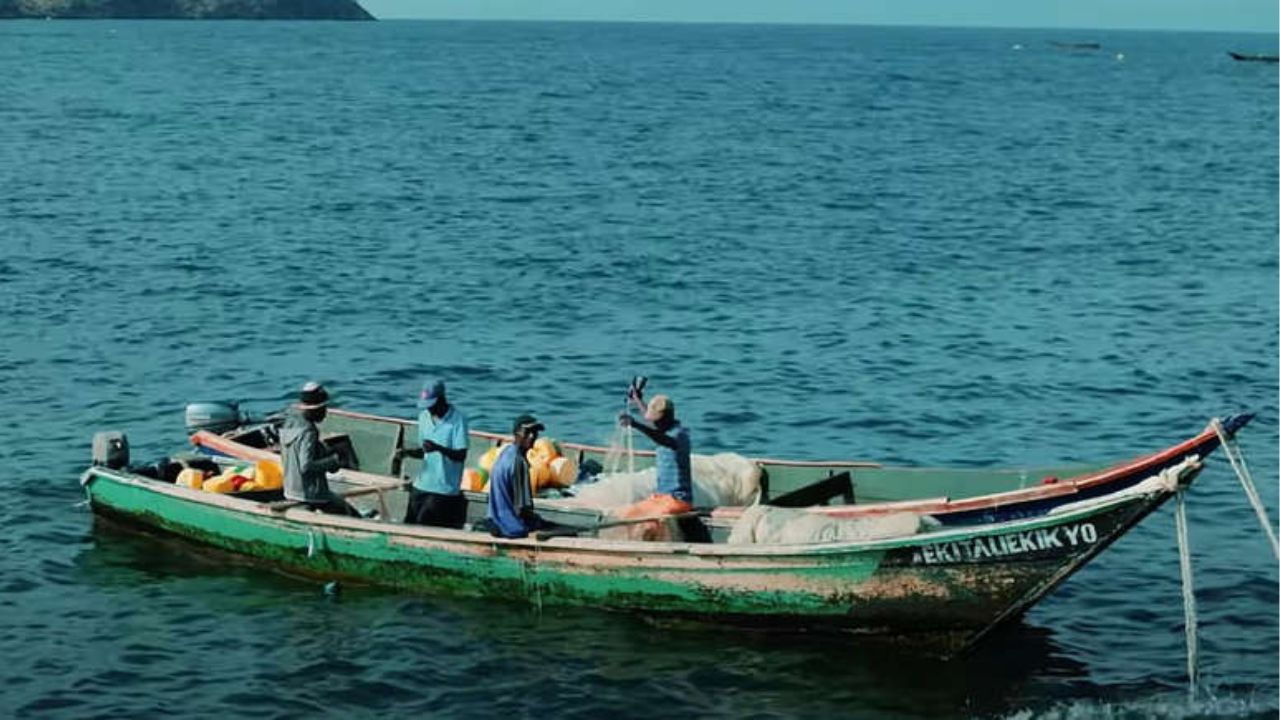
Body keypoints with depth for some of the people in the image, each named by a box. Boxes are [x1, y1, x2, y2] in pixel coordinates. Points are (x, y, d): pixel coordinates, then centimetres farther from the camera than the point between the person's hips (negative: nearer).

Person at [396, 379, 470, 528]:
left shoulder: (458, 419, -13)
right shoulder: (424, 417, 7)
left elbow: (461, 455, -16)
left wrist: (438, 448, -31)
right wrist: (409, 452, -4)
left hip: (444, 489, -7)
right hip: (422, 485, 7)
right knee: (409, 527, 9)